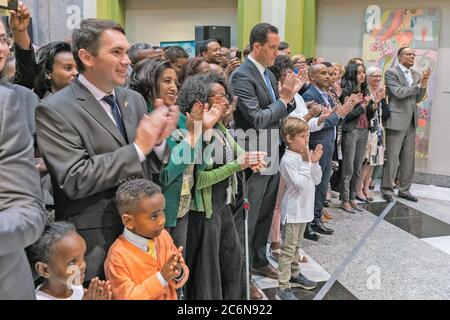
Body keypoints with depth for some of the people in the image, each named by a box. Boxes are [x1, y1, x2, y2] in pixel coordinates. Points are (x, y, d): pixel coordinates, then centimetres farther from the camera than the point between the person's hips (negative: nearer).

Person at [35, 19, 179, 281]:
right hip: (95, 245, -6)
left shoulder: (134, 100, 6)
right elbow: (74, 180, -22)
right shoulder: (54, 110, -14)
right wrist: (138, 147, -20)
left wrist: (159, 140, -11)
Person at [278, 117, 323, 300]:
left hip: (304, 209, 9)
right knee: (288, 249, -2)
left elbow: (316, 180, 6)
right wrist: (306, 162, -24)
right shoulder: (288, 160, -21)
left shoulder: (305, 155, 5)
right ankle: (284, 287, 4)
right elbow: (300, 184, -26)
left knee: (296, 245, 22)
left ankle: (295, 275, 36)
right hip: (293, 211, -9)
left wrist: (314, 163, -9)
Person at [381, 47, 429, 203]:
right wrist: (419, 84, -13)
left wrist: (424, 84, -5)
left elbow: (418, 99, 11)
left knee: (409, 158, 10)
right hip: (397, 121, -6)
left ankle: (404, 189, 20)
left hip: (411, 121, 7)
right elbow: (399, 92, -18)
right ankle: (387, 190, 7)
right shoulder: (391, 73, -6)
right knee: (392, 157, -2)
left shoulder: (416, 74, 13)